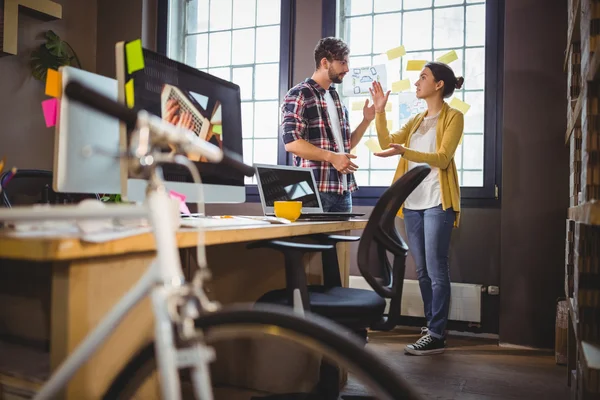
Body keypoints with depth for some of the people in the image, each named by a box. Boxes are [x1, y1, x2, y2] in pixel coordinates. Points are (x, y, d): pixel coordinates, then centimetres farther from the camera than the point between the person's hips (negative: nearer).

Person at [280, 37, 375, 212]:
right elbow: (291, 142, -16)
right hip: (314, 189, -7)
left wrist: (366, 120, 8)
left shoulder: (337, 99, 18)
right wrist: (331, 157, -21)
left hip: (343, 190, 7)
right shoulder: (299, 95, -5)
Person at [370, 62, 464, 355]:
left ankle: (437, 336, 1)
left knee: (436, 270, -5)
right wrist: (379, 111, 0)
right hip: (412, 202, 7)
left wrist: (403, 152, -24)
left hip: (437, 202, -7)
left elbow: (442, 158, -12)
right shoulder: (416, 120, 20)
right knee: (422, 271, 9)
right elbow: (387, 142, 11)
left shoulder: (453, 117, -1)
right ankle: (432, 328, 18)